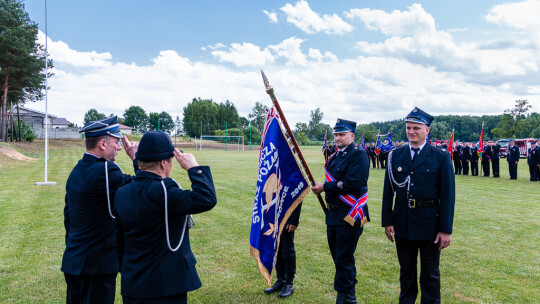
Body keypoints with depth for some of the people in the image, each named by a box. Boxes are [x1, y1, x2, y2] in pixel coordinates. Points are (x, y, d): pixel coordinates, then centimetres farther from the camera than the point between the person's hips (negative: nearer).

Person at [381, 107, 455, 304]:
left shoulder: (441, 158, -6)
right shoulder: (396, 156, 2)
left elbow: (448, 195, -7)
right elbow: (388, 191, 4)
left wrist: (446, 229, -9)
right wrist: (387, 221, 0)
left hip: (429, 225, -2)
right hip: (402, 223, 3)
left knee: (430, 274, 12)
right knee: (406, 271, 18)